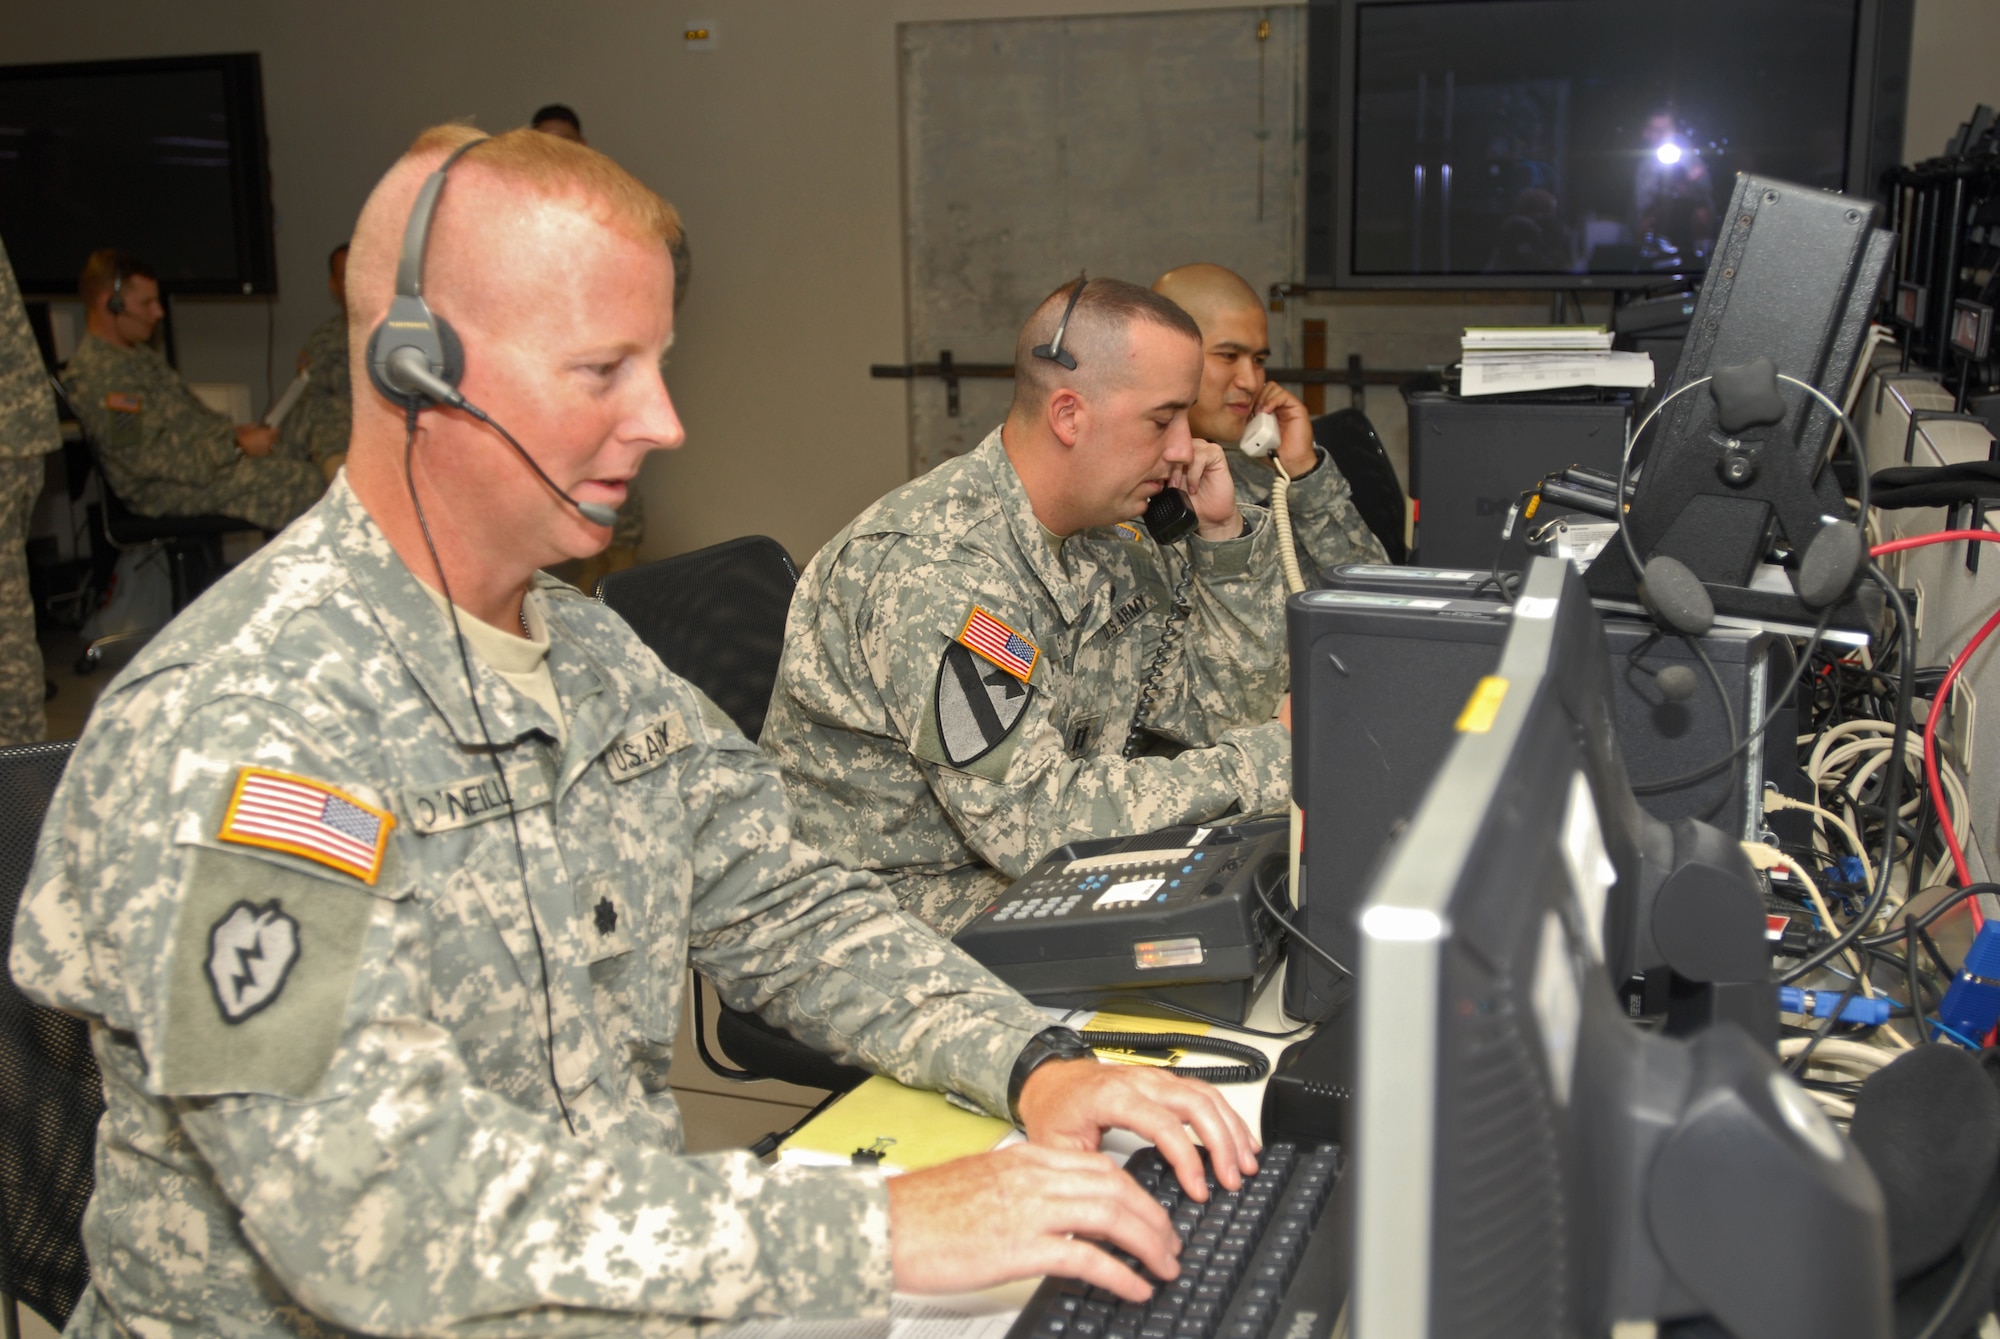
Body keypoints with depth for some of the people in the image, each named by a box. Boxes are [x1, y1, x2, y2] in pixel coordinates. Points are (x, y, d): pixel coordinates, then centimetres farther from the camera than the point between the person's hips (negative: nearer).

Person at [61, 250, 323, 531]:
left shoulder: (137, 352, 16)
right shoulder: (99, 374, -18)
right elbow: (148, 458, -23)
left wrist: (234, 430, 6)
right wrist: (236, 447, -19)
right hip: (165, 489, -11)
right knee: (303, 480, -21)